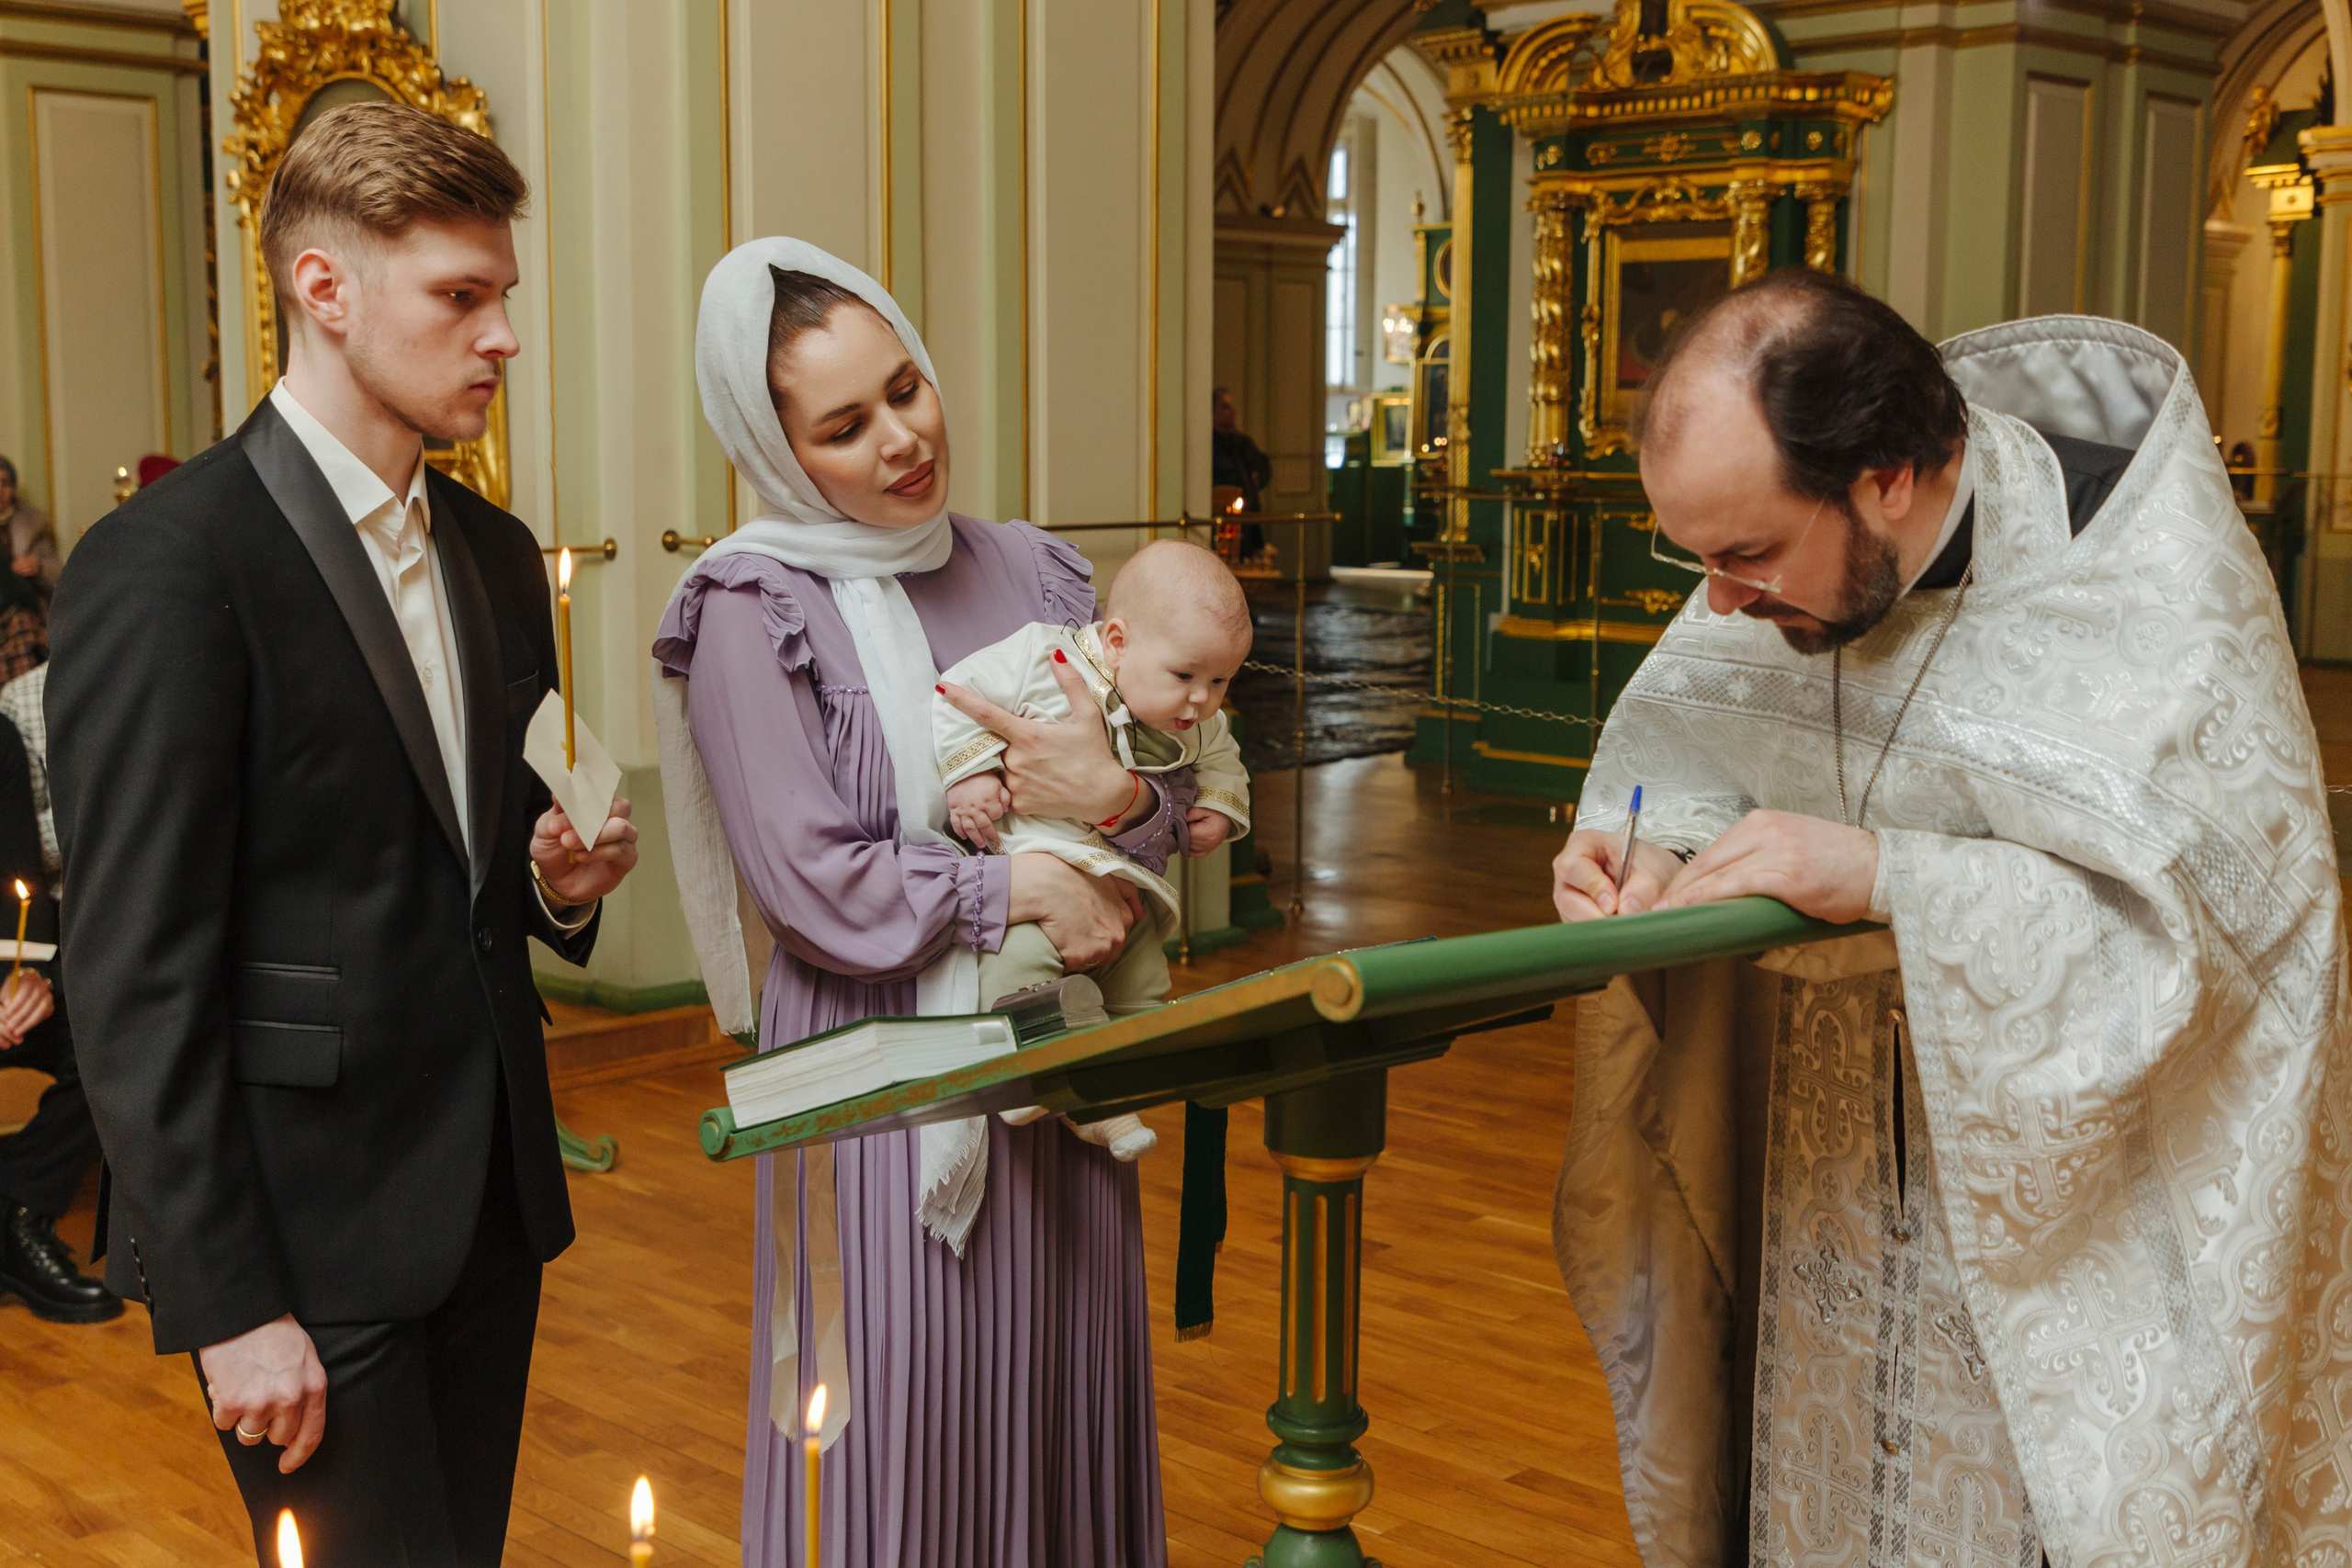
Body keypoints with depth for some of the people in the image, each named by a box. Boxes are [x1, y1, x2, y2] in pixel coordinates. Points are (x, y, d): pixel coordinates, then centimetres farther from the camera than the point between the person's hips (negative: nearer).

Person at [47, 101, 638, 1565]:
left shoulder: (497, 554, 10)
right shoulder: (161, 566, -14)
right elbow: (136, 977, -15)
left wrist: (559, 879, -1)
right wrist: (230, 1307, -16)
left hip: (489, 1205, 7)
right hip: (308, 1240, -7)